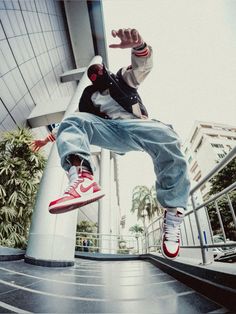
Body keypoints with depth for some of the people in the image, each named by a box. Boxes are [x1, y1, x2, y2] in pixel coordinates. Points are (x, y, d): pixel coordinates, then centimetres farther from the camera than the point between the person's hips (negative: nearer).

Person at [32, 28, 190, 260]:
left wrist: (138, 46, -17)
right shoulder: (89, 95, 33)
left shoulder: (123, 78, 27)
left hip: (134, 125, -1)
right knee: (71, 121, -20)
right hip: (108, 131, 2)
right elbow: (75, 123, 29)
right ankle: (83, 178, -50)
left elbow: (143, 66, 7)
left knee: (164, 136, -33)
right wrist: (51, 137, 18)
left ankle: (173, 214, -28)